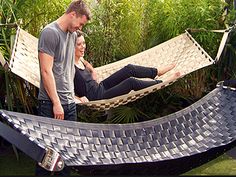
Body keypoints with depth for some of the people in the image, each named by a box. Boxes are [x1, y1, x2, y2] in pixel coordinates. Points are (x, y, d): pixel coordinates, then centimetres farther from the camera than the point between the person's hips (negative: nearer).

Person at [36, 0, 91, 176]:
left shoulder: (73, 34, 14)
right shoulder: (50, 32, -10)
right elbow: (46, 71, -14)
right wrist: (56, 103, -14)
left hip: (70, 102, 7)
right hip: (51, 104, -7)